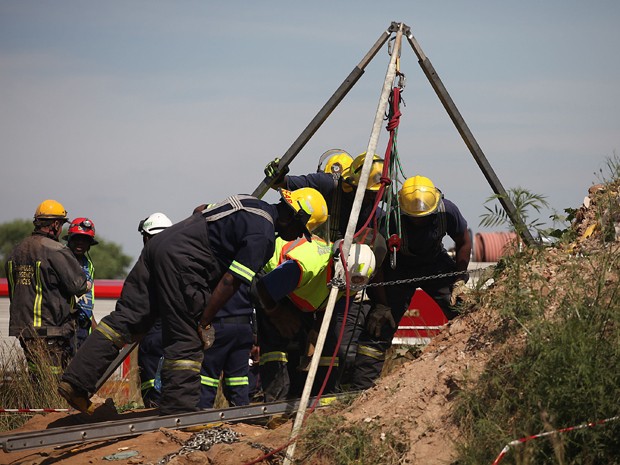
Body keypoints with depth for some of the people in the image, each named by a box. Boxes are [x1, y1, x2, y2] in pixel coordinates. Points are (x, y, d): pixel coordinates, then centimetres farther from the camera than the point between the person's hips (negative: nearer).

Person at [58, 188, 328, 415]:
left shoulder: (252, 205, 22)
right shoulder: (263, 235, -7)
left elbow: (202, 211, 35)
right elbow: (230, 281, -12)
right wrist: (205, 322, -8)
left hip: (159, 243, 9)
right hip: (180, 262, -9)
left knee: (125, 318, 7)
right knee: (187, 341, -2)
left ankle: (75, 381, 3)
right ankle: (179, 413, -1)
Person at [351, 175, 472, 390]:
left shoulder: (447, 211, -24)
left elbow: (463, 243, -4)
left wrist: (459, 280, -8)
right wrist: (381, 304, -19)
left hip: (436, 264, 3)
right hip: (400, 268, -2)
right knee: (379, 326, -15)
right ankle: (361, 388, -11)